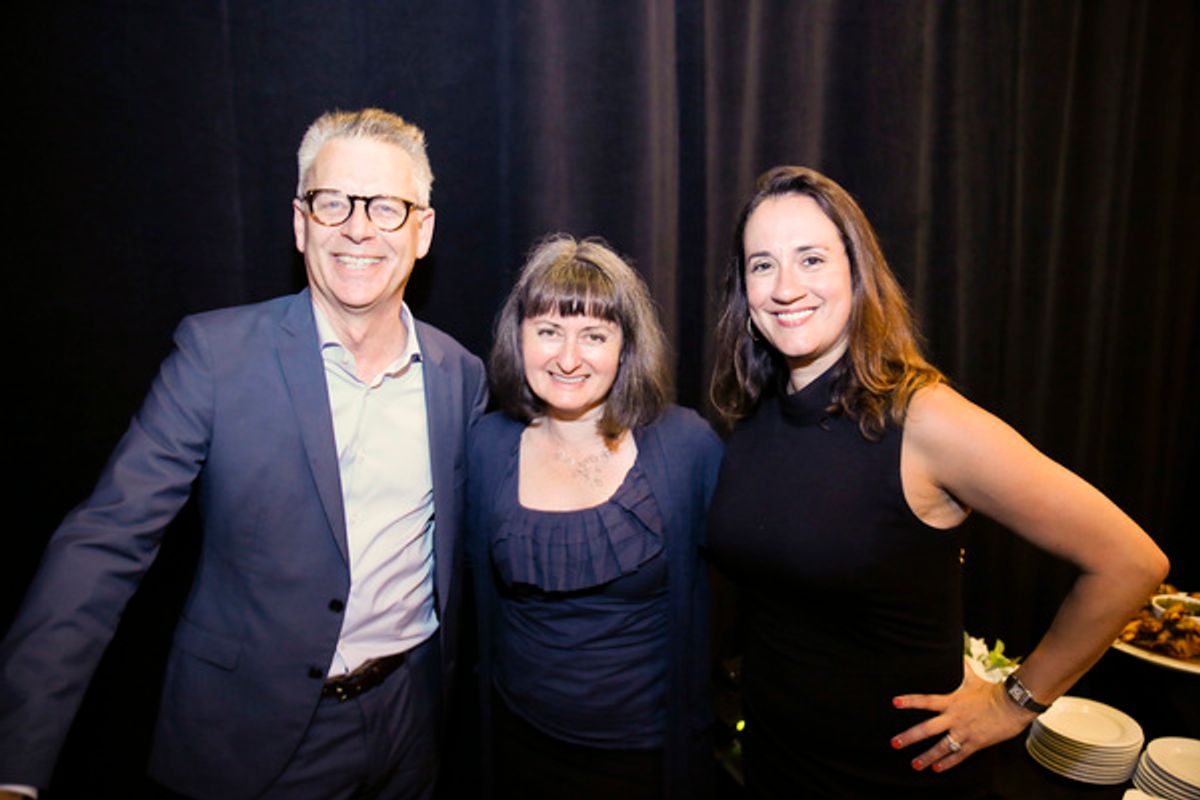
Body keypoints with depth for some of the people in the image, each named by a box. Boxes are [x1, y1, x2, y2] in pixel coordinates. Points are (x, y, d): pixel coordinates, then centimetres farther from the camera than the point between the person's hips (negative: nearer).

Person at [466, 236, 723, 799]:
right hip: (522, 742, 2)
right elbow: (482, 585, 6)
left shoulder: (688, 444, -16)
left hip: (649, 751, -2)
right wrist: (489, 699, 10)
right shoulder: (489, 445, -8)